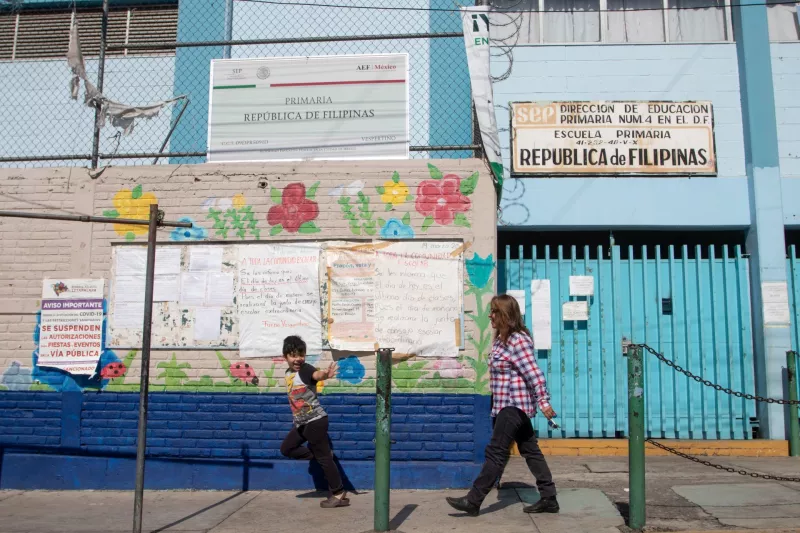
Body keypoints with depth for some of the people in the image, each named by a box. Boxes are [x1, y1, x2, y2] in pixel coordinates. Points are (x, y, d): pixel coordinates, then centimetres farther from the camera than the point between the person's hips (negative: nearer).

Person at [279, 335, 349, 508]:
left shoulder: (306, 369, -17)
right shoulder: (288, 373, 8)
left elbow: (316, 374, -42)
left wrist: (326, 374, -64)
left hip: (315, 421, -9)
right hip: (301, 423, 9)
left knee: (324, 457, -5)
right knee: (286, 448, 17)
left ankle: (339, 494, 4)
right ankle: (317, 455, 22)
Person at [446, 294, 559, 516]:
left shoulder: (518, 340, -18)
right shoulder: (501, 340, 12)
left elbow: (534, 374, -21)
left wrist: (544, 402, -22)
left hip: (514, 405, -10)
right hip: (510, 405, 10)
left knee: (496, 452, -5)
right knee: (530, 450, 12)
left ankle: (473, 501, -1)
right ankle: (549, 498, 18)